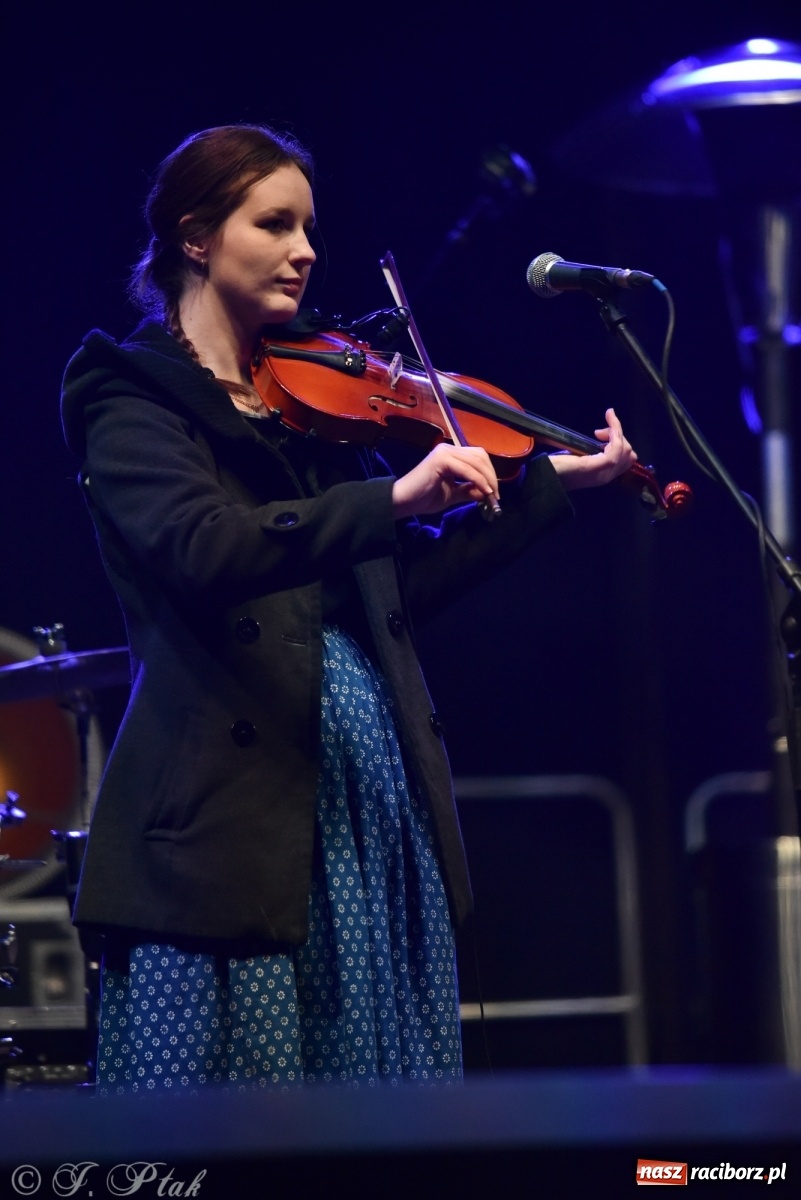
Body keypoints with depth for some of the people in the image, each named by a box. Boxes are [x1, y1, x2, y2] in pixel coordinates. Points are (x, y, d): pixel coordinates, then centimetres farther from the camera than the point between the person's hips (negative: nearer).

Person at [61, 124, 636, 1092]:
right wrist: (394, 499, -30)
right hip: (232, 819, -6)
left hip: (378, 808, 6)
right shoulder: (130, 395, -2)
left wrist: (550, 482, 15)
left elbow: (402, 586, 17)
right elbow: (201, 549, -21)